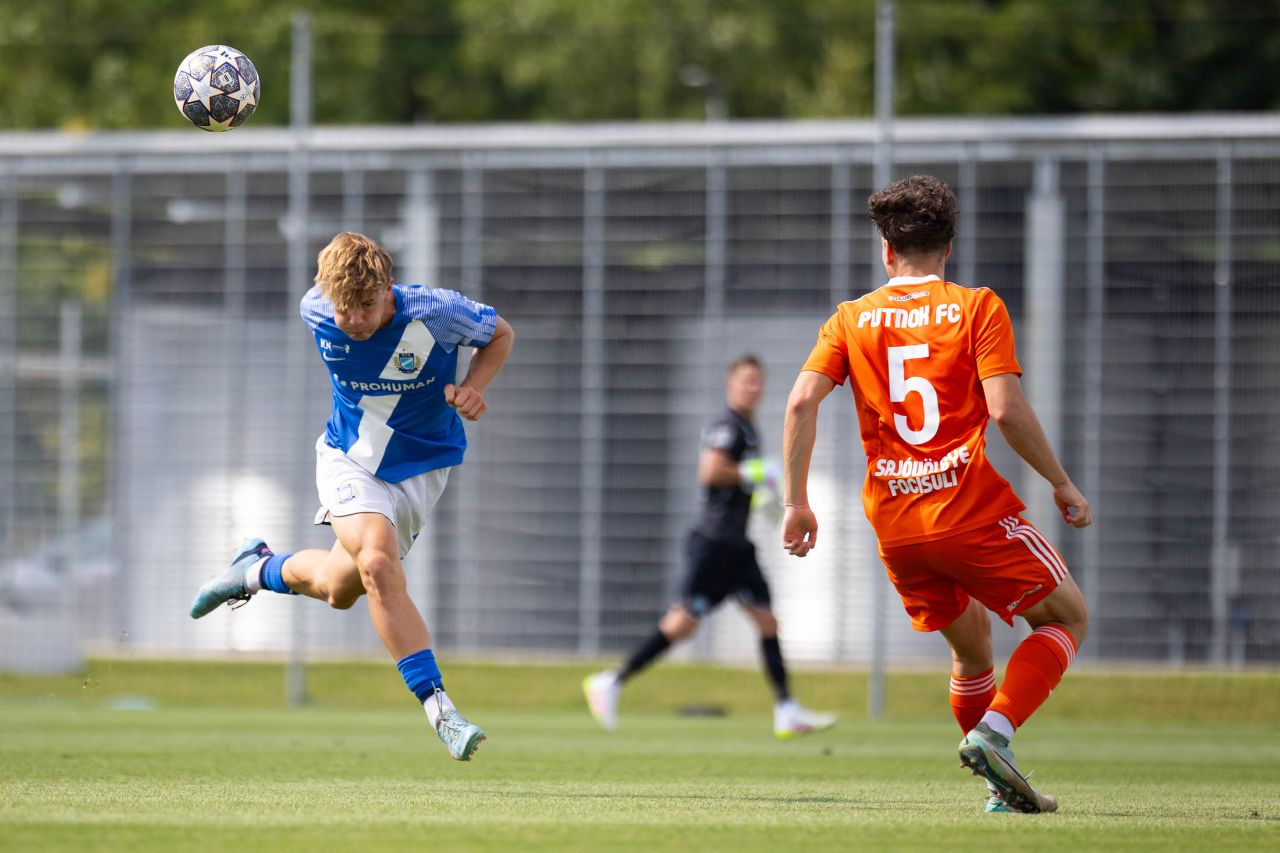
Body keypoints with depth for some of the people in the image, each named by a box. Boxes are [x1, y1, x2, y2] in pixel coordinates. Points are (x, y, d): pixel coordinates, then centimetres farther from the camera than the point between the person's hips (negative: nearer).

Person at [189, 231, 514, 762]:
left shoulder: (436, 313, -23)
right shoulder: (316, 311, -16)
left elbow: (500, 335, -2)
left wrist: (471, 389, -18)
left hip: (420, 467, 0)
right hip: (349, 458, 0)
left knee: (339, 589, 4)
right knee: (378, 563, -27)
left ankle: (262, 569, 39)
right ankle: (439, 708, -26)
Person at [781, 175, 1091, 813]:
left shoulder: (854, 318, 10)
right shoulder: (976, 307, 0)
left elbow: (801, 401, -2)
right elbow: (1006, 408, -10)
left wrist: (796, 503, 2)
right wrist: (1062, 484, 0)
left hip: (893, 523, 5)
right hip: (973, 510, -5)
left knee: (971, 643, 23)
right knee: (1068, 617, 10)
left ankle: (1003, 788, 18)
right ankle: (994, 732, -12)